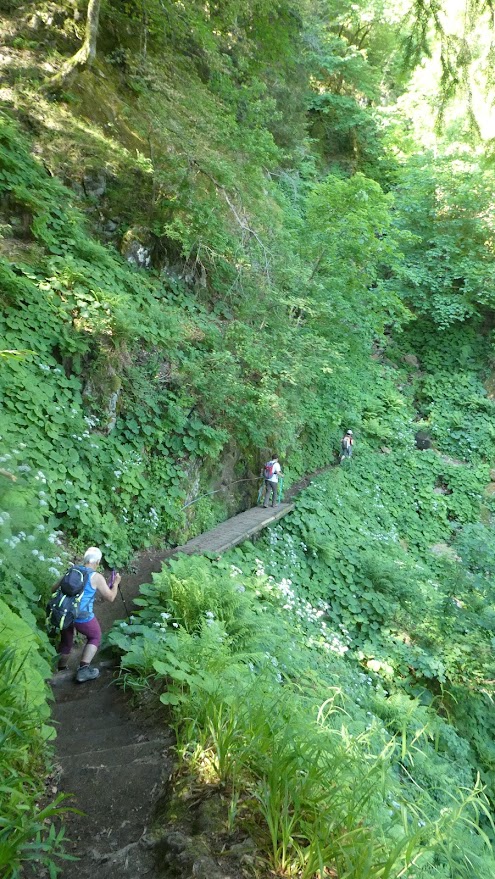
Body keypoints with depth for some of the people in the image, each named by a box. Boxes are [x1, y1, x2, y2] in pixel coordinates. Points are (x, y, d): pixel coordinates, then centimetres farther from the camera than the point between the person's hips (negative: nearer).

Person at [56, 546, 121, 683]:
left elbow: (55, 589, 15)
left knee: (66, 640, 27)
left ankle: (60, 671, 37)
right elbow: (110, 597, 3)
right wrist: (116, 583, 19)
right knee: (95, 637, 20)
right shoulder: (96, 577, -6)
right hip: (83, 617, -5)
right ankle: (84, 669, 7)